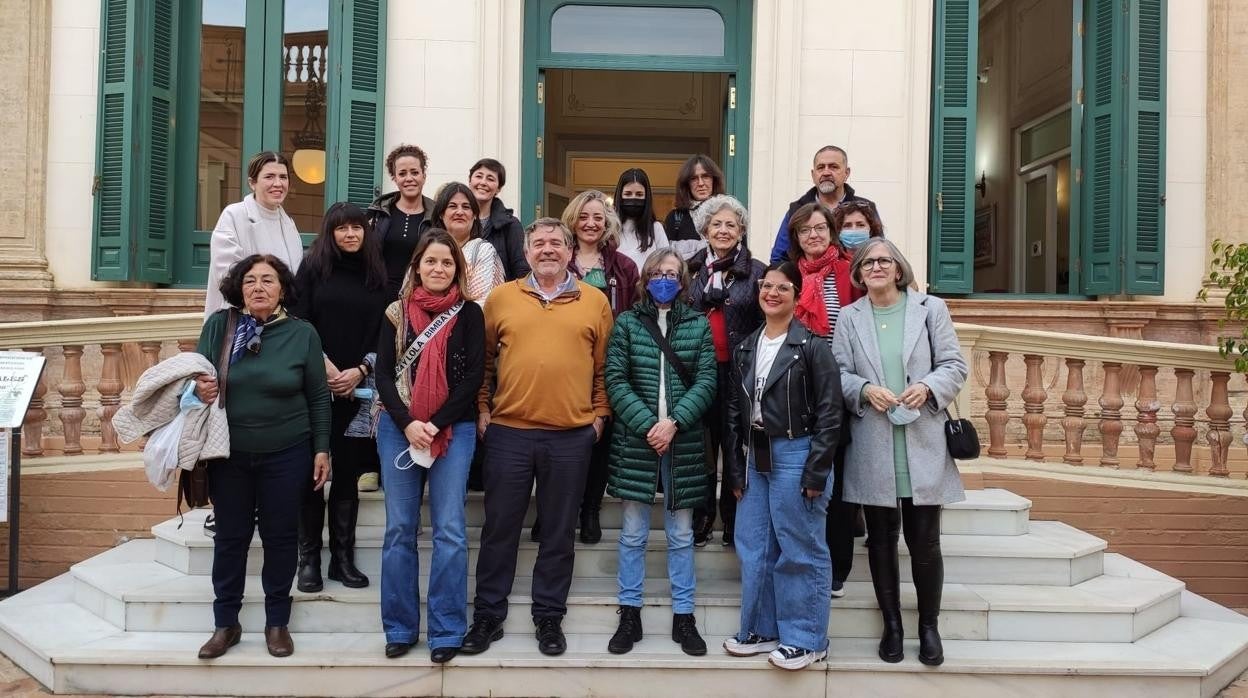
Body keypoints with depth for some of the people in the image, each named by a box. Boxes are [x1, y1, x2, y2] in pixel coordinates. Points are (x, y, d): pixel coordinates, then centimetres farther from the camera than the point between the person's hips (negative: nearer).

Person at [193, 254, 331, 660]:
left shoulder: (302, 334, -4)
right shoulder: (218, 326, -3)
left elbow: (318, 397, 0)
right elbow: (196, 377, 5)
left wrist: (321, 449, -2)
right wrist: (200, 390, -19)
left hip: (286, 454, -1)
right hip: (229, 454, 1)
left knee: (280, 536, 9)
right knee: (230, 537, 10)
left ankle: (277, 622, 24)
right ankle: (226, 623, 25)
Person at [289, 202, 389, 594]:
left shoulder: (376, 276, 11)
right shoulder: (313, 268, 5)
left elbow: (383, 331, 7)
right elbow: (299, 322, -2)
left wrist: (359, 370, -6)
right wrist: (325, 365, -11)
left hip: (357, 387, 2)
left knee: (348, 471, 5)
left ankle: (343, 558, 11)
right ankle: (308, 559, 6)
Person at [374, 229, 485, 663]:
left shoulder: (469, 314, 2)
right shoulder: (397, 312, 6)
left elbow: (474, 376, -5)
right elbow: (383, 374, 2)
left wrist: (435, 424, -12)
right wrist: (407, 424, -12)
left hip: (454, 430, -2)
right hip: (399, 429, 2)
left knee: (449, 530, -2)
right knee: (399, 528, 6)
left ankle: (447, 631, 7)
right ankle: (400, 627, 16)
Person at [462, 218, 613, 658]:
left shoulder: (595, 302, 5)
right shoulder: (501, 297, 6)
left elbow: (604, 366, 8)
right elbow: (484, 360, 9)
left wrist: (599, 414, 2)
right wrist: (482, 408, 4)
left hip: (572, 436, 0)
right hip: (508, 432, 0)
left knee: (559, 532, 9)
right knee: (500, 528, 8)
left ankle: (549, 618, 22)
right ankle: (487, 616, 20)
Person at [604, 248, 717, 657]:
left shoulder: (698, 325, 6)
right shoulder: (626, 323, 4)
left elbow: (706, 381, -1)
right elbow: (616, 381, -3)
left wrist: (674, 422, -13)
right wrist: (647, 425, -14)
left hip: (684, 441, 1)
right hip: (635, 439, 0)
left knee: (681, 534, 8)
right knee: (633, 533, 6)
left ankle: (683, 616, 17)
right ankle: (629, 616, 16)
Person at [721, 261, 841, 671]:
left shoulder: (812, 346, -7)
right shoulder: (746, 348, 11)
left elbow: (829, 413, -10)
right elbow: (735, 411, 13)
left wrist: (816, 472, -15)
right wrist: (736, 468, 9)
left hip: (795, 455, -6)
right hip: (755, 457, 7)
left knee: (801, 551, 1)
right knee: (754, 548, 12)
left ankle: (806, 640, 12)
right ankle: (762, 629, 25)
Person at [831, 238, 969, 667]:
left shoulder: (931, 308, 6)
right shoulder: (849, 317, 8)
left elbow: (954, 365, 3)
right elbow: (838, 372, 3)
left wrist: (928, 387, -15)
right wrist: (865, 390, -15)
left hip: (922, 444, -1)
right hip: (872, 448, 1)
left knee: (924, 541, 1)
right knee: (881, 539, 9)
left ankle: (929, 625, 19)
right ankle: (891, 624, 23)